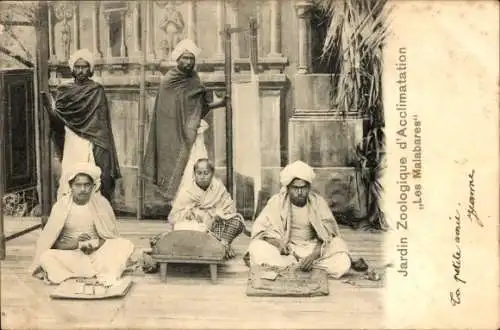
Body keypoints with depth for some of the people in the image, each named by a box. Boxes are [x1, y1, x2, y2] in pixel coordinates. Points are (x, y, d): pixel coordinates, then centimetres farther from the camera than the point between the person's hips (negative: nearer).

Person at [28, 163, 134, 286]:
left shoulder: (101, 203, -2)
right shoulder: (61, 206, -4)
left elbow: (111, 236, 4)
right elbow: (52, 243, -4)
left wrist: (97, 243, -18)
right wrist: (76, 244, -22)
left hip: (97, 253, 1)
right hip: (71, 255, -1)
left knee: (126, 244, -22)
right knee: (46, 256, -30)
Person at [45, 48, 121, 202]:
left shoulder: (97, 91, 2)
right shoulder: (64, 91, 10)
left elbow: (102, 124, 0)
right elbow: (58, 121, 4)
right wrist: (47, 105, -13)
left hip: (90, 147, -2)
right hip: (71, 147, 3)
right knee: (69, 186, -2)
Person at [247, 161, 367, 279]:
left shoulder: (318, 202, -4)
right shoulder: (277, 201, -5)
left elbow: (328, 235, -8)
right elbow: (260, 229, -6)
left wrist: (313, 256, -25)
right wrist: (279, 244, -25)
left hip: (313, 249, 0)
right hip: (287, 251, 0)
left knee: (342, 264, -26)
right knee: (256, 248, -30)